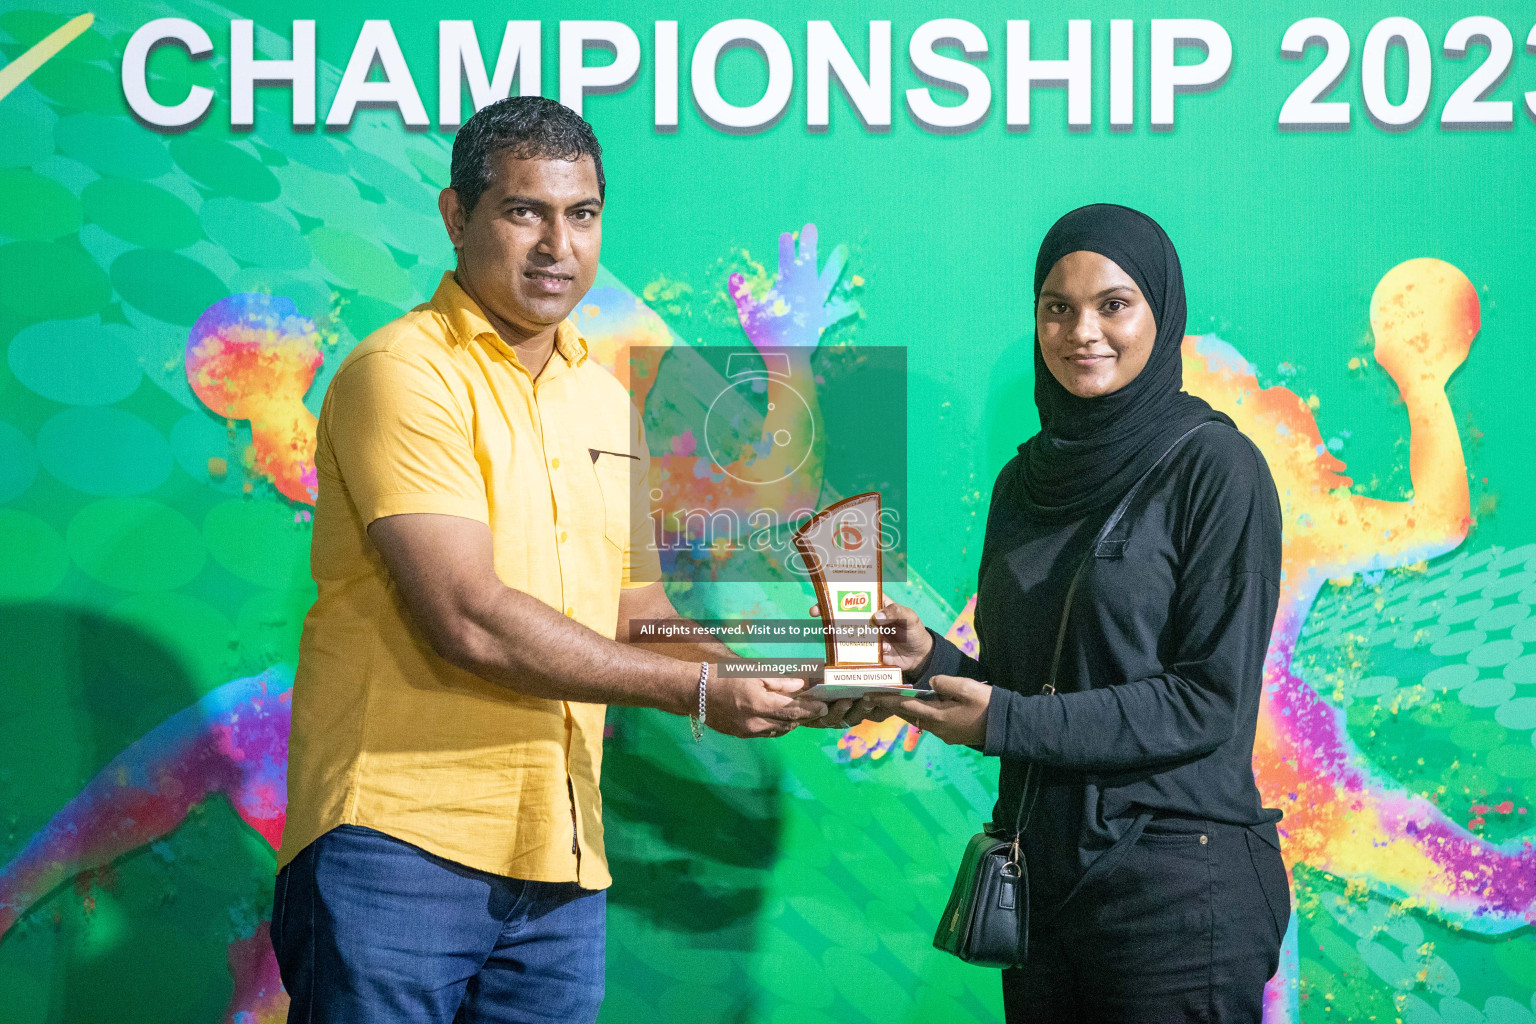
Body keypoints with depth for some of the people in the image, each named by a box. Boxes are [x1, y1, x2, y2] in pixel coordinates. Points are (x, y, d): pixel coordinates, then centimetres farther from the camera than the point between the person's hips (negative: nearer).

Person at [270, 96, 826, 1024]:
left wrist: (774, 678, 1)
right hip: (398, 841, -7)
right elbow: (470, 620, -17)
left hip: (562, 866, 7)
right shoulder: (405, 372, -8)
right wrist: (697, 690, -11)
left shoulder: (606, 398, 18)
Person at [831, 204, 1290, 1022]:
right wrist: (932, 659, -5)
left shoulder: (1215, 468, -8)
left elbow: (1210, 700, -13)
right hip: (1042, 876, 6)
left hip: (1176, 888, -6)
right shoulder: (1026, 479, 11)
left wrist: (1005, 723, -16)